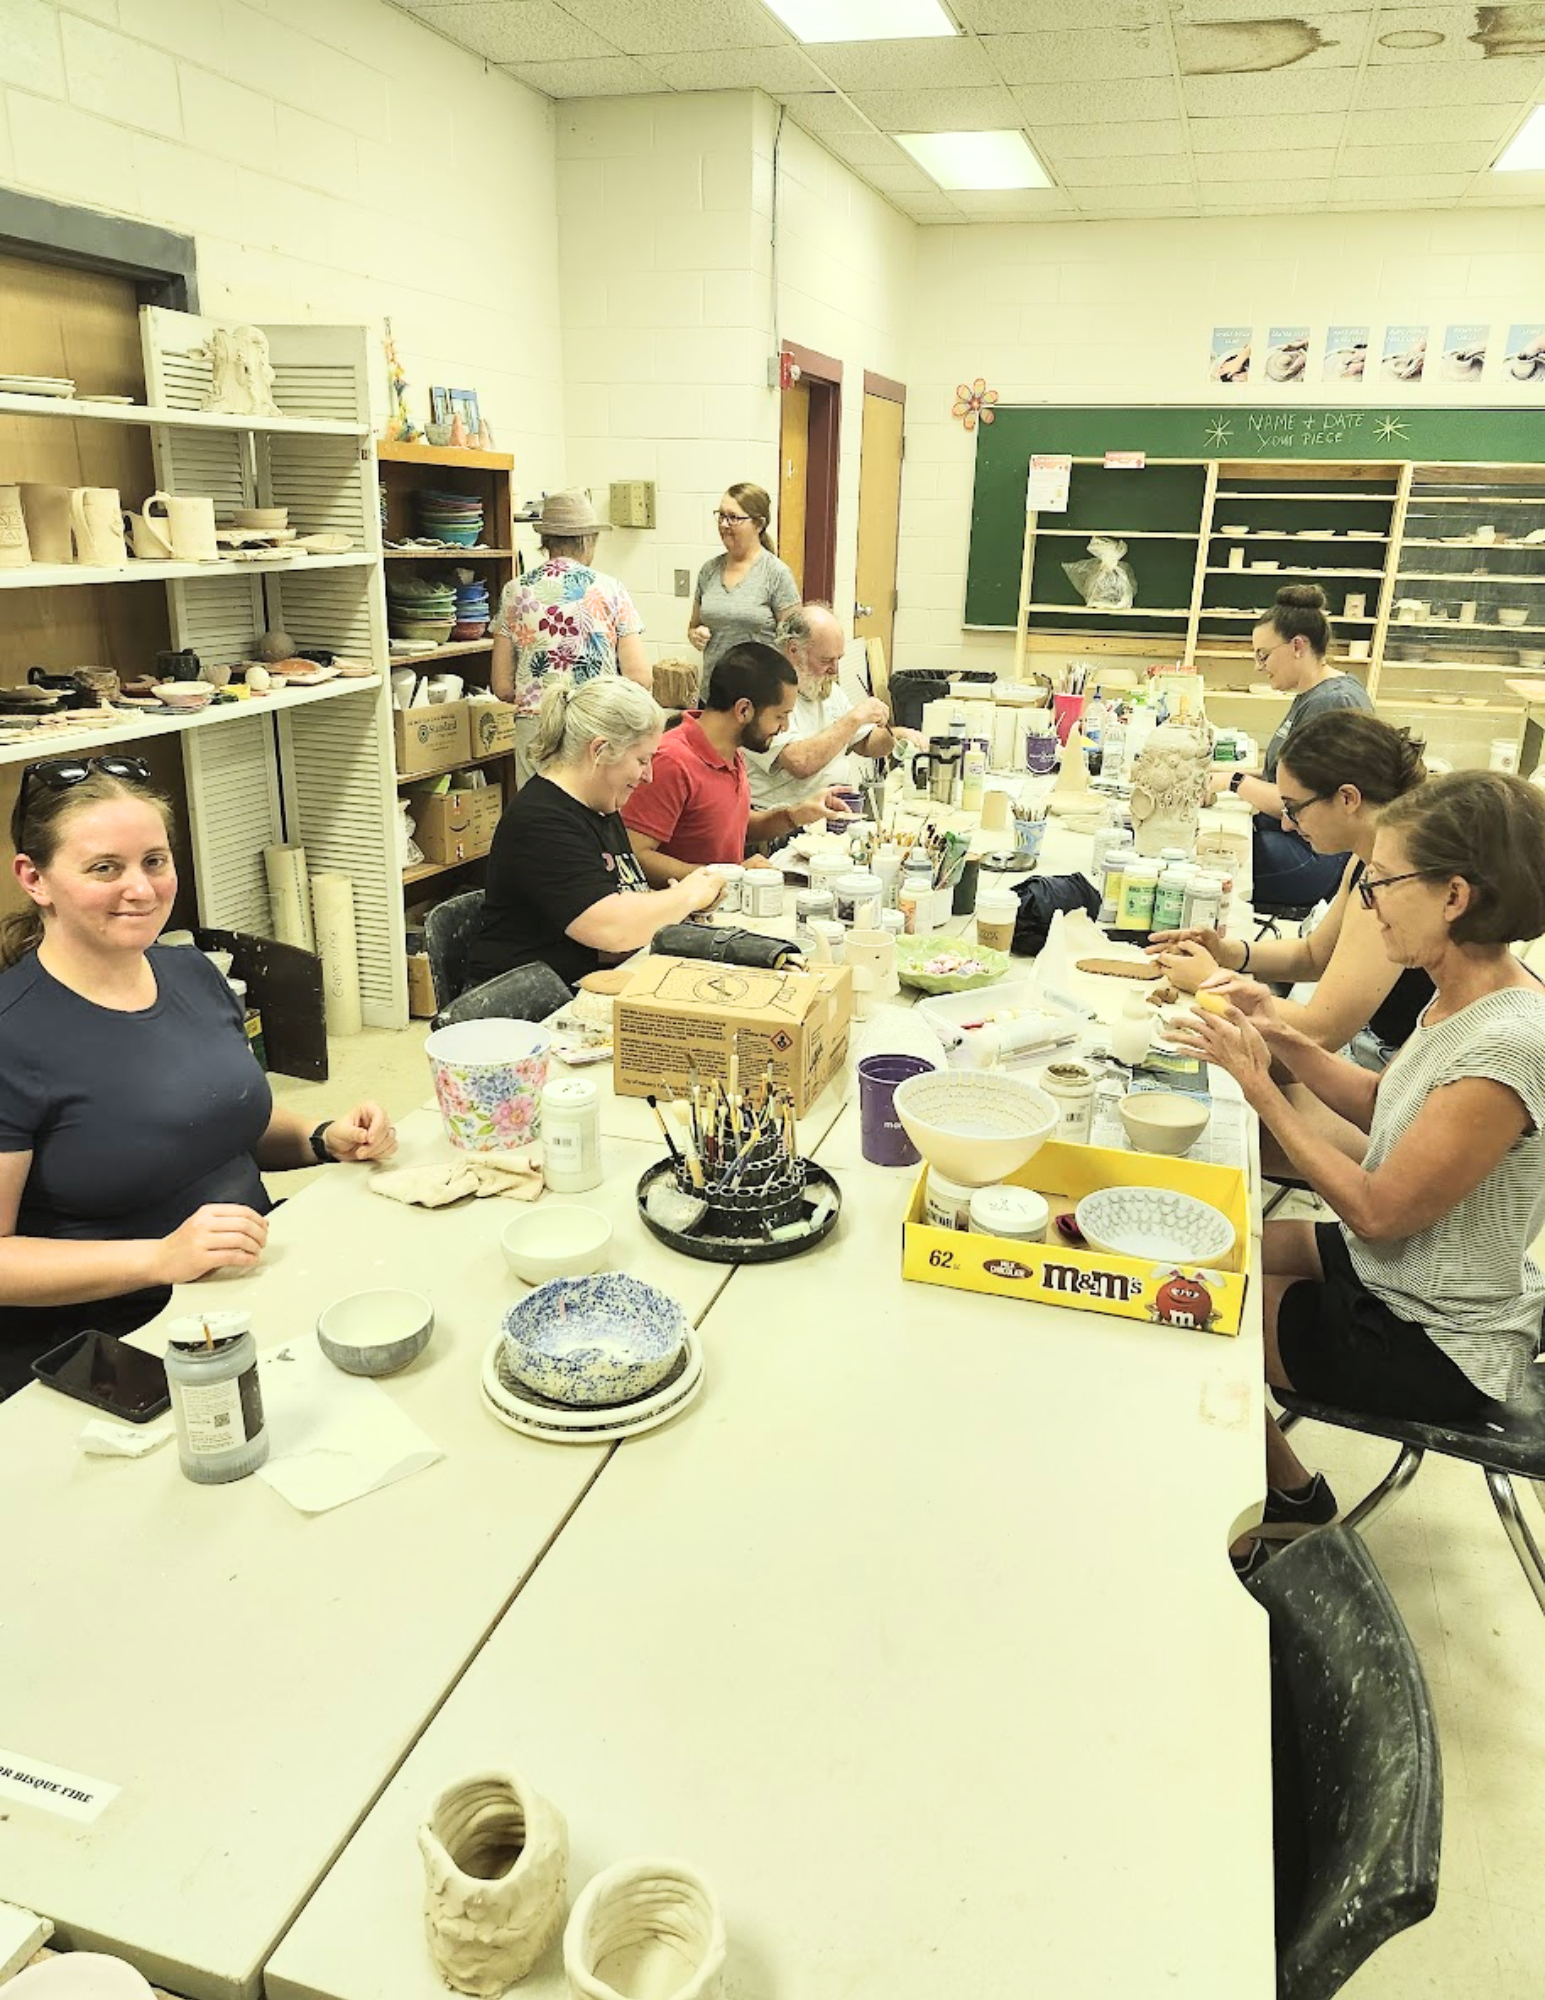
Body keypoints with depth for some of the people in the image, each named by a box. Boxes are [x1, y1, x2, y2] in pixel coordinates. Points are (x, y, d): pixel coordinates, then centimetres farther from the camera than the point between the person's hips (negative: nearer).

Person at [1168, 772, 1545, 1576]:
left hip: (1435, 1345, -8)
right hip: (1388, 1276, 9)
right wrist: (1281, 1037, -7)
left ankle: (1289, 1497, 24)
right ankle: (1273, 1490, 26)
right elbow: (1389, 1105, 7)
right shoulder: (1461, 997, -5)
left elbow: (1379, 1212, -26)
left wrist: (1260, 1087, -22)